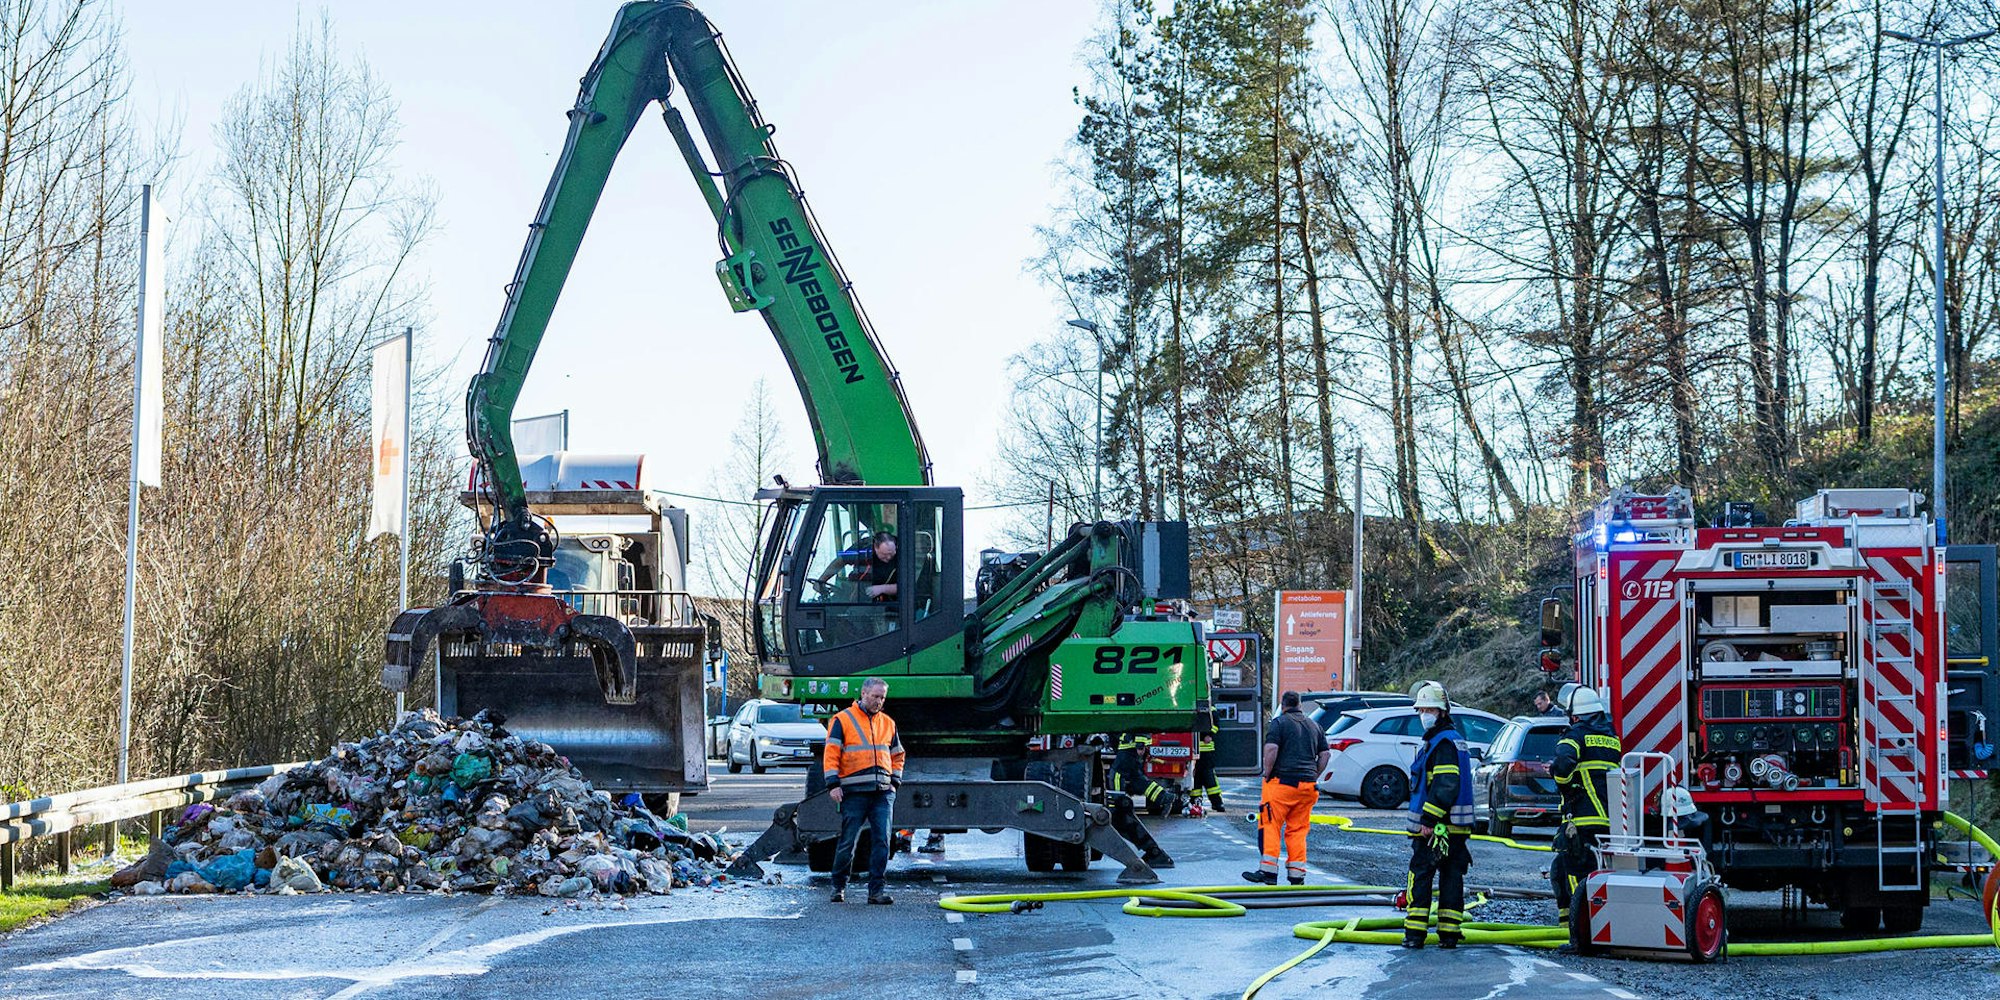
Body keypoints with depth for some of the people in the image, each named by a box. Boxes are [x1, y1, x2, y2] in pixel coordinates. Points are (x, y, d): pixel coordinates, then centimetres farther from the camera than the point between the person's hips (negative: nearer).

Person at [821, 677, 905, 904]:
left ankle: (877, 890, -2)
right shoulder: (843, 720, 2)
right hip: (854, 792, -4)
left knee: (882, 841, -4)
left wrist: (895, 781, 12)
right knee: (848, 841, 0)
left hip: (883, 792, 4)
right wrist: (833, 783, -11)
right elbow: (831, 753, -3)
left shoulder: (888, 723, 17)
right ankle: (838, 887, 14)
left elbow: (897, 755, 26)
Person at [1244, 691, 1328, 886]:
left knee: (1270, 825, -1)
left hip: (1283, 782, -5)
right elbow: (1325, 754, 15)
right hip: (1308, 786, 5)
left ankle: (1268, 871, -8)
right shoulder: (1314, 726, 17)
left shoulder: (1279, 723, -2)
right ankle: (1297, 875, 6)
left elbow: (1271, 749, -15)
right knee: (1298, 830, 9)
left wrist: (1267, 774, -6)